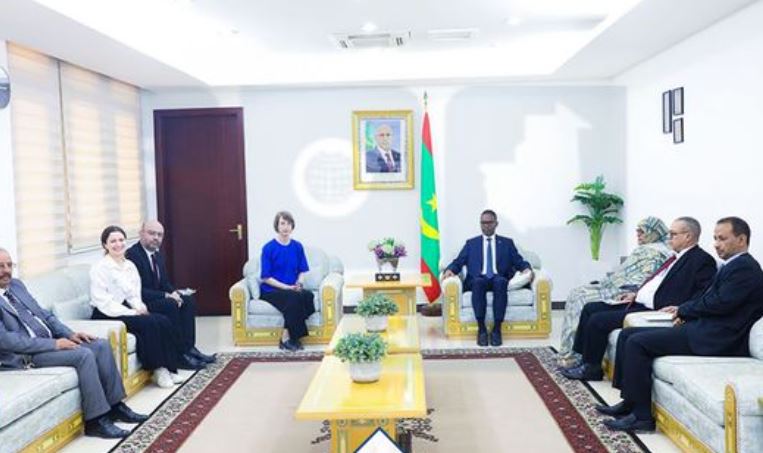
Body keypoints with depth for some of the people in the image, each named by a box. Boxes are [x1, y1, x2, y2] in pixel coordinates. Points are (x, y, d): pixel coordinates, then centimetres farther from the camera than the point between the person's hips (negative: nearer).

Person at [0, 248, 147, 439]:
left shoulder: (16, 284, 14)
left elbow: (43, 314, 17)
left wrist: (69, 334, 1)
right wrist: (53, 344, -21)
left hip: (48, 342, 8)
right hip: (24, 355, -8)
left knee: (101, 345, -7)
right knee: (84, 354, -26)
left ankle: (115, 405, -1)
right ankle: (96, 420, -17)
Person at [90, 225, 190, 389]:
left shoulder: (130, 265, 12)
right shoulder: (100, 268, -9)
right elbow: (102, 302, -16)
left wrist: (139, 308, -9)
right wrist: (131, 313, -21)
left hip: (127, 311, 7)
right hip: (107, 316, -6)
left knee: (163, 321, -18)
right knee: (149, 324, -28)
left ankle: (167, 367, -15)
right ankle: (158, 369, -18)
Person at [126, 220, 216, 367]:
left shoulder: (157, 255, 11)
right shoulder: (132, 255, -18)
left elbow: (165, 283, 16)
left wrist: (173, 293, -7)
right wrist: (166, 296, -24)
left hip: (156, 298, 9)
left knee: (189, 300, -4)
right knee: (170, 305, -29)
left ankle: (189, 347, -6)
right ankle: (180, 353, -19)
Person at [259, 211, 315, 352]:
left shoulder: (297, 247, 6)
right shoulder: (268, 248, -7)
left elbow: (302, 271, 12)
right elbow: (266, 277, -7)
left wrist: (299, 284, -10)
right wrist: (287, 287, -16)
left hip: (293, 290, 4)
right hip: (271, 290, -4)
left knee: (308, 295, -28)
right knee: (294, 298, -34)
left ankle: (288, 336, -18)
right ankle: (288, 338, -18)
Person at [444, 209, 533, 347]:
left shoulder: (507, 243, 21)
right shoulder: (471, 243, 21)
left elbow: (519, 262, 13)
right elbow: (458, 262, 12)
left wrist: (526, 268, -10)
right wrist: (450, 270, -10)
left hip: (499, 280, 0)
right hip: (478, 280, 0)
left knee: (500, 281, -37)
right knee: (478, 282, -37)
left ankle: (497, 329, -33)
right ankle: (481, 329, -31)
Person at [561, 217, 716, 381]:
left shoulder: (702, 260, -10)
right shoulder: (678, 257, 17)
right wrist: (636, 294, 13)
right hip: (638, 303, 10)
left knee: (597, 320, -16)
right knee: (590, 308, 6)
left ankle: (592, 369, 3)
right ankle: (583, 358, 12)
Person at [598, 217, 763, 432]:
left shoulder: (744, 267, -11)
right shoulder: (734, 266, 19)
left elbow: (720, 303, -21)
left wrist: (683, 310, -7)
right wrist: (683, 311, 1)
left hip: (715, 339, -10)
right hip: (705, 328, 10)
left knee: (637, 342, -17)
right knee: (633, 335, 8)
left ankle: (641, 415, -11)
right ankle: (631, 402, 11)